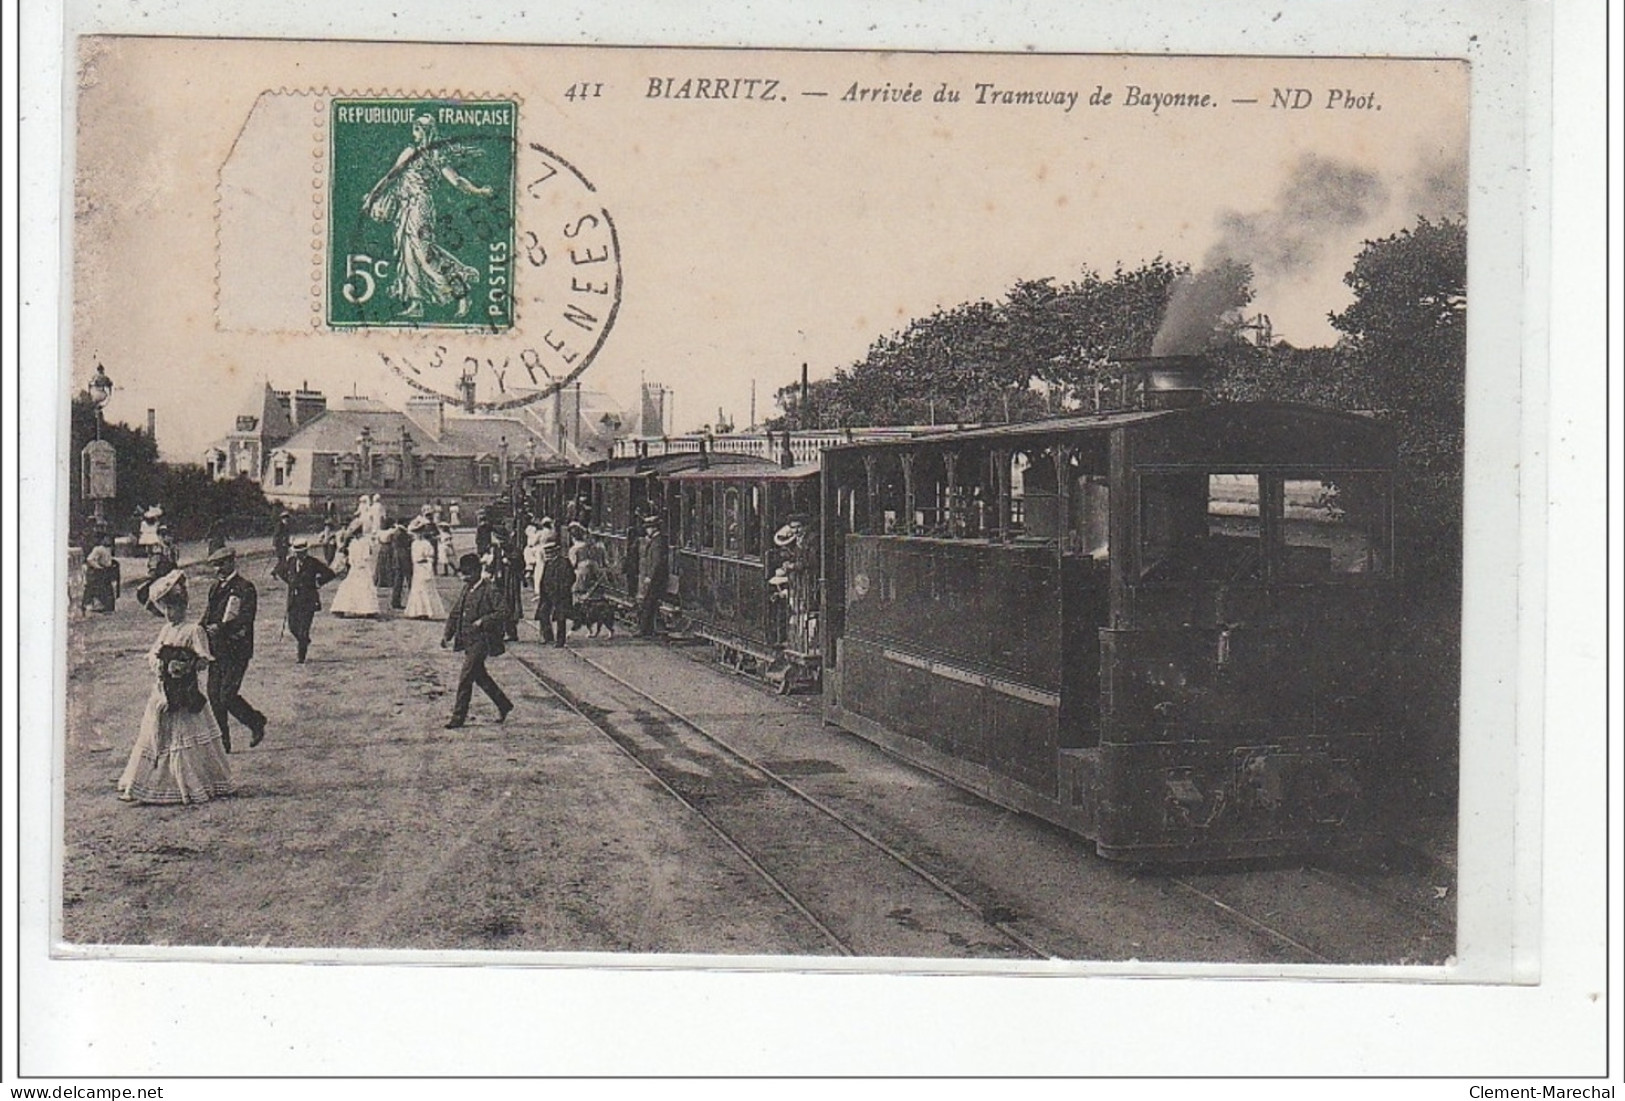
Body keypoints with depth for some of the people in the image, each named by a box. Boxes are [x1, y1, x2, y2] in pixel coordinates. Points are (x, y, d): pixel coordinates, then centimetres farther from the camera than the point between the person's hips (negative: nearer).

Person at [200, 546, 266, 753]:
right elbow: (208, 616, 20)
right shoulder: (215, 588, 16)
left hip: (236, 651, -7)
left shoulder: (245, 588, -8)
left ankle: (256, 723, 14)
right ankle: (222, 741, 12)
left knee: (227, 696, -10)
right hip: (217, 649, 7)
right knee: (214, 695, 4)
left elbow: (245, 619, -18)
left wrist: (221, 627, -30)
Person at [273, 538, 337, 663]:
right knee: (292, 627, 7)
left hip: (308, 601, -5)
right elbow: (279, 570, 24)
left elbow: (330, 574, -6)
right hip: (293, 599, 5)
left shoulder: (313, 563, -8)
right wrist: (289, 581, 13)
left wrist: (317, 583, -4)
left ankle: (301, 657, -2)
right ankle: (305, 642, 37)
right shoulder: (289, 561, 4)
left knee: (303, 630, -8)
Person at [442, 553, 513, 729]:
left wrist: (483, 621, -22)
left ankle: (458, 717, 1)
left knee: (465, 679, -7)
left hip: (481, 641, -8)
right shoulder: (466, 589, 11)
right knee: (479, 676, 17)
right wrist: (447, 634, 9)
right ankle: (504, 704, 31)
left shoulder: (489, 590, -13)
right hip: (468, 641, 8)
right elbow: (455, 613, 17)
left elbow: (503, 613, -17)